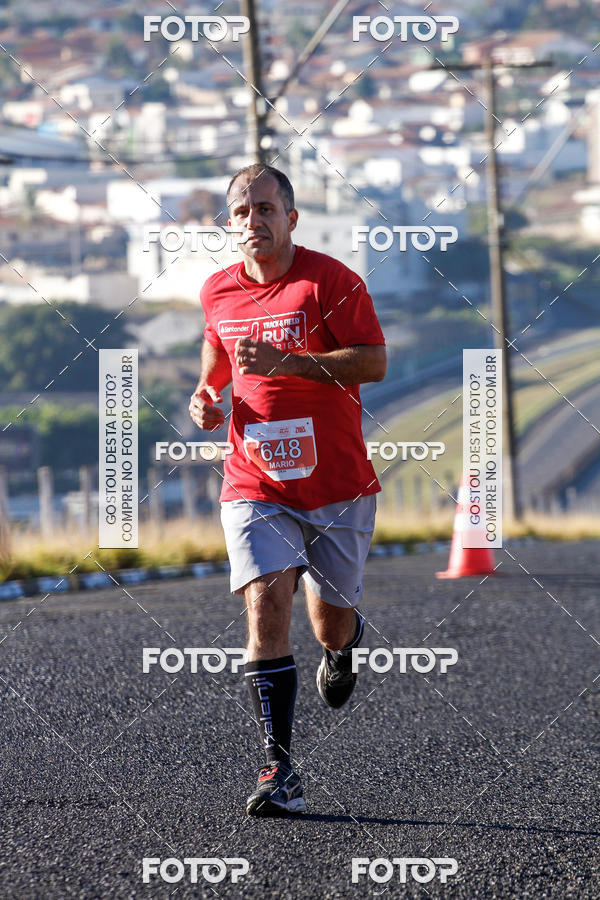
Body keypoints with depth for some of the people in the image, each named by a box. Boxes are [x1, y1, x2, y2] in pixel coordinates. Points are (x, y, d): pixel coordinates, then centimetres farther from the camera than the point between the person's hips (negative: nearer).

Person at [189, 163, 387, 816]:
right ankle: (278, 771, -17)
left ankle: (344, 644, 50)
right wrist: (206, 394, 6)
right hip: (254, 485, 2)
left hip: (337, 484, -2)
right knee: (266, 605, -17)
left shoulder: (330, 280, -7)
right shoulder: (217, 291, 7)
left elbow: (374, 363, -15)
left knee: (330, 626, 9)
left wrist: (287, 362, -24)